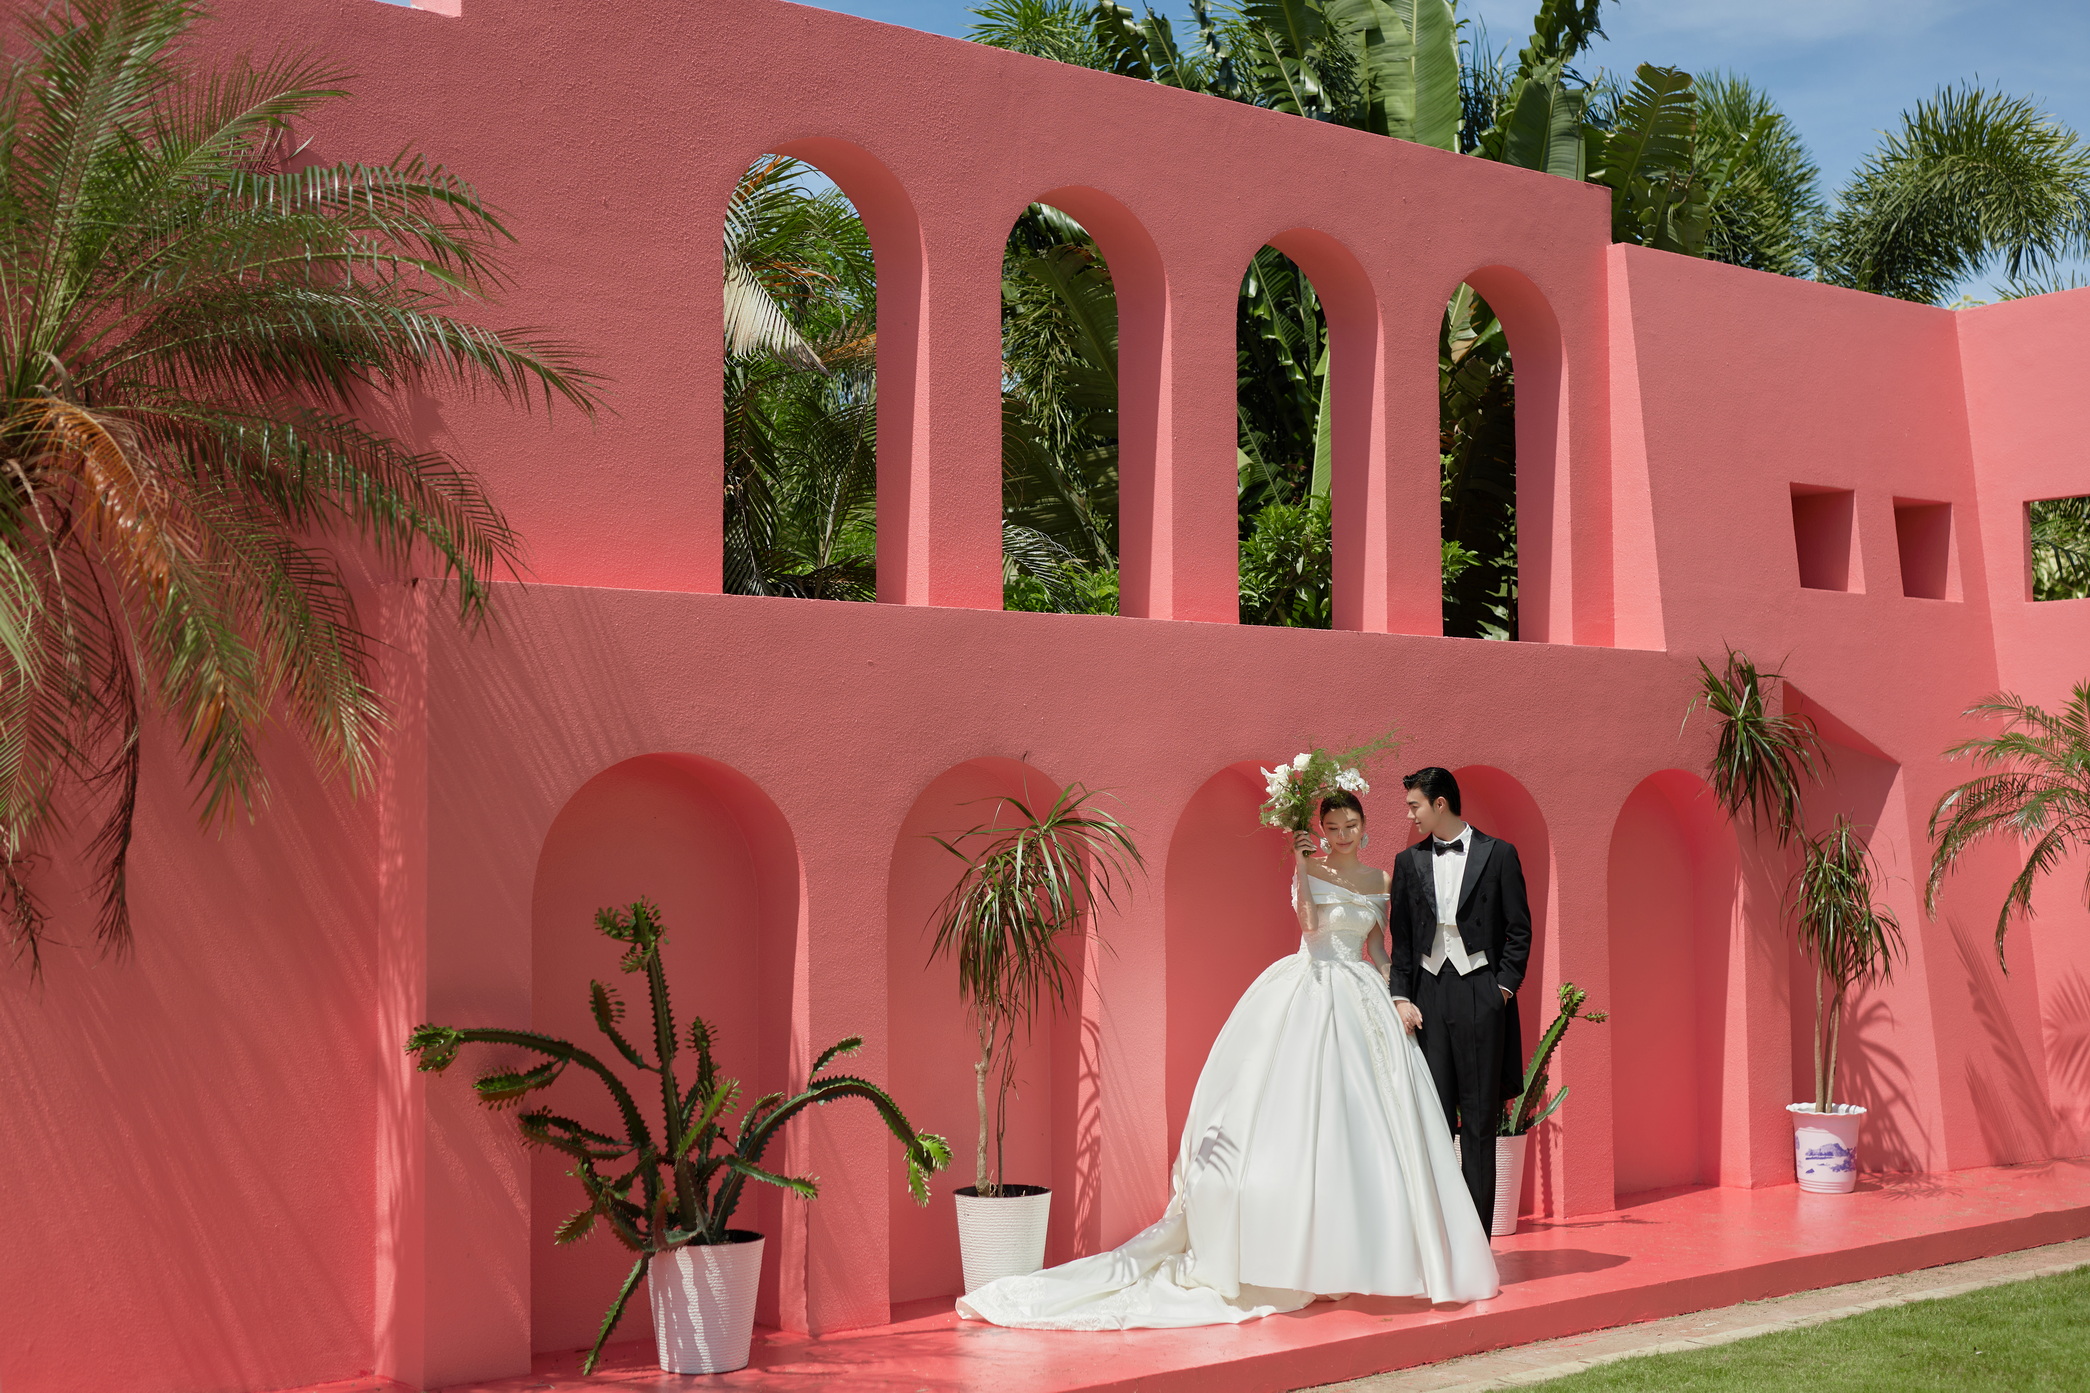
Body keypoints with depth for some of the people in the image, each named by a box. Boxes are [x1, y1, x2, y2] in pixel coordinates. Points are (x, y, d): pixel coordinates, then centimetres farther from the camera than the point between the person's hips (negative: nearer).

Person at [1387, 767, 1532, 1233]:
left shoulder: (1498, 854, 2)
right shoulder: (1409, 862, 11)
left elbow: (1519, 929, 3)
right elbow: (1400, 936, 11)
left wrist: (1504, 987, -5)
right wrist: (1401, 997, 1)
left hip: (1480, 991, -2)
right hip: (1428, 992, 2)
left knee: (1480, 1116, 1)